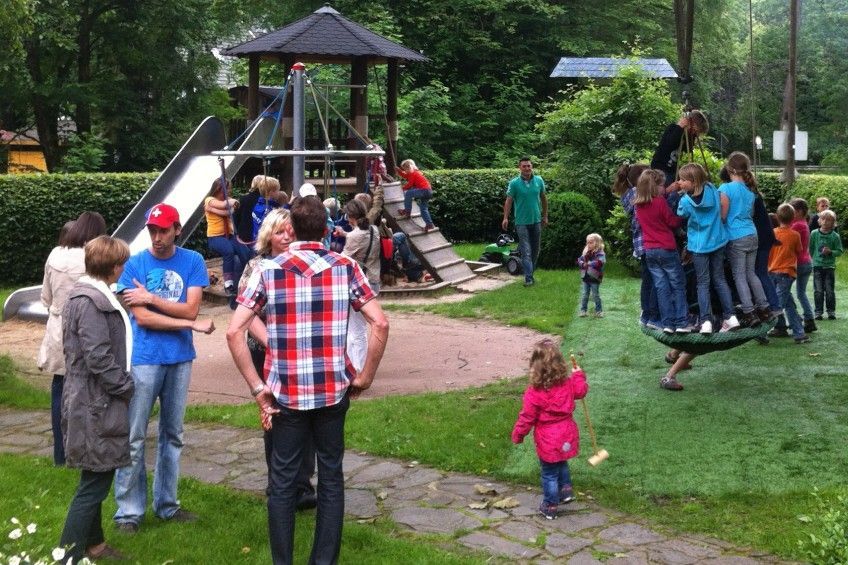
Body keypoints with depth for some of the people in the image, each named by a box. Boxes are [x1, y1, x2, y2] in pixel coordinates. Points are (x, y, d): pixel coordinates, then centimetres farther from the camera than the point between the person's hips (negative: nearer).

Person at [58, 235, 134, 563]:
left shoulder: (92, 295, 12)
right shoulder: (90, 302, -19)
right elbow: (99, 358, -24)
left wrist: (122, 386, 11)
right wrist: (125, 388, -13)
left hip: (93, 403, 10)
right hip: (97, 405, -10)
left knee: (96, 481, 20)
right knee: (94, 484, -5)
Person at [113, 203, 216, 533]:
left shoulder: (192, 262, 2)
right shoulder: (135, 264, -4)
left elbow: (191, 308, -6)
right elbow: (142, 318, -10)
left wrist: (150, 298, -14)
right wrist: (192, 324, -10)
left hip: (180, 358, 3)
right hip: (144, 358, -3)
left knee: (172, 434, 12)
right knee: (133, 438, -1)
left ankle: (166, 503, 23)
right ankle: (129, 510, 8)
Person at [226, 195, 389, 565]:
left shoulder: (268, 271, -3)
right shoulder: (346, 267, -1)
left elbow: (234, 332, -10)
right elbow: (380, 324, -8)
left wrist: (257, 387, -5)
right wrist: (364, 378, 1)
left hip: (286, 393, -1)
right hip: (333, 391, 1)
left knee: (283, 482, 11)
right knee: (331, 477, 13)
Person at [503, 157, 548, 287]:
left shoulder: (539, 181, 2)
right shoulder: (514, 183, -8)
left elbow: (543, 198, 12)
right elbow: (509, 200, -9)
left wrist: (545, 216, 15)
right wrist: (505, 218, -18)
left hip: (536, 220, 4)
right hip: (522, 222, -4)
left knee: (535, 249, 12)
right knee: (526, 251, -9)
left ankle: (530, 273, 27)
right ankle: (528, 278, -11)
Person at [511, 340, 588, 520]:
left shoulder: (534, 393, -24)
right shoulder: (568, 383, -10)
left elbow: (527, 417, -16)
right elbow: (581, 390, 11)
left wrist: (517, 435, -1)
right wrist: (579, 375, 28)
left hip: (548, 442, -5)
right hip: (567, 436, 5)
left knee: (549, 473, 11)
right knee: (562, 464, 32)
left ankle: (549, 507, 23)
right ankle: (566, 490, 39)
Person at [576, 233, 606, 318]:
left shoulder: (600, 253, -10)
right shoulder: (585, 252, 11)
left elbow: (599, 262, -26)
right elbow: (579, 260, 9)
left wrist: (588, 263, -22)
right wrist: (583, 264, -13)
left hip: (594, 278, -5)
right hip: (585, 278, 5)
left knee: (596, 295, 4)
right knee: (584, 295, 7)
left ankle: (599, 311, 16)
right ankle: (583, 310, 13)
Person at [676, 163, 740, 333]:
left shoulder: (686, 201, -19)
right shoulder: (713, 190, -6)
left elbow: (679, 217, 1)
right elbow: (722, 212, 9)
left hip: (699, 245, -4)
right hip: (717, 241, 4)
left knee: (703, 283, 3)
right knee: (720, 279, 14)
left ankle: (706, 321, -3)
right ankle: (730, 317, 11)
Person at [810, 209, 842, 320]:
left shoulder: (835, 236, -4)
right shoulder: (814, 234, -2)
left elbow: (839, 251, -2)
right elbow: (810, 248, 7)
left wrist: (830, 252, -18)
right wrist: (814, 257, -1)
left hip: (830, 266, -1)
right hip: (817, 265, 1)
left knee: (829, 290, 3)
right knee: (818, 290, 2)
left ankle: (831, 311, 13)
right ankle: (818, 311, 9)